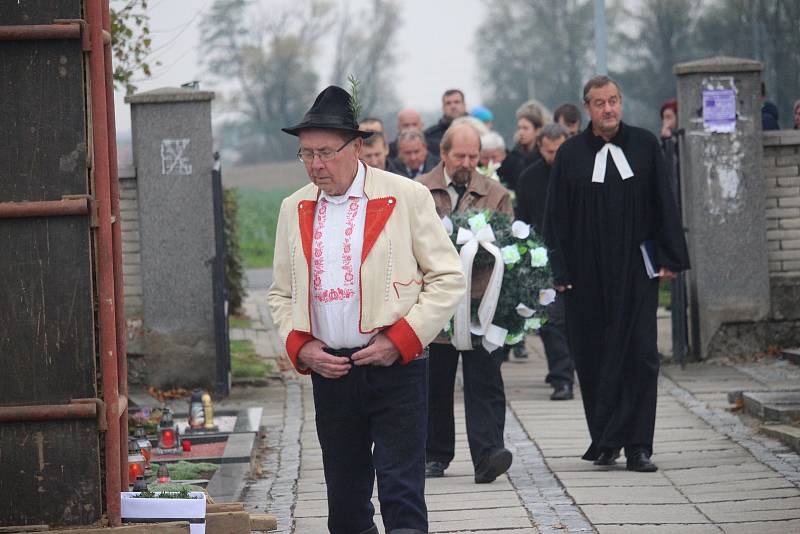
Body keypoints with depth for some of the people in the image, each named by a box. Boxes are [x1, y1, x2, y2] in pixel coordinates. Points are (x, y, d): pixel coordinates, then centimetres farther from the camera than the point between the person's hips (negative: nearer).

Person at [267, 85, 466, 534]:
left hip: (397, 367, -4)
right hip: (330, 371, 4)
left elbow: (449, 279, -3)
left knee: (402, 494, -8)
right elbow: (282, 293, 17)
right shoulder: (295, 209, 10)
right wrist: (300, 346, -2)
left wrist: (400, 339, -12)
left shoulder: (407, 197, -4)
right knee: (345, 497, 9)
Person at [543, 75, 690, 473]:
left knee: (638, 355, -5)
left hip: (636, 268, 0)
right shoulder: (570, 154, 4)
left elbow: (664, 204, 6)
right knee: (592, 358, 1)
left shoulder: (645, 146, 5)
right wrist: (561, 271, -3)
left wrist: (670, 258, 0)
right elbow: (556, 217, 4)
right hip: (588, 273, 0)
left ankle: (636, 445, -3)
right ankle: (605, 441, 10)